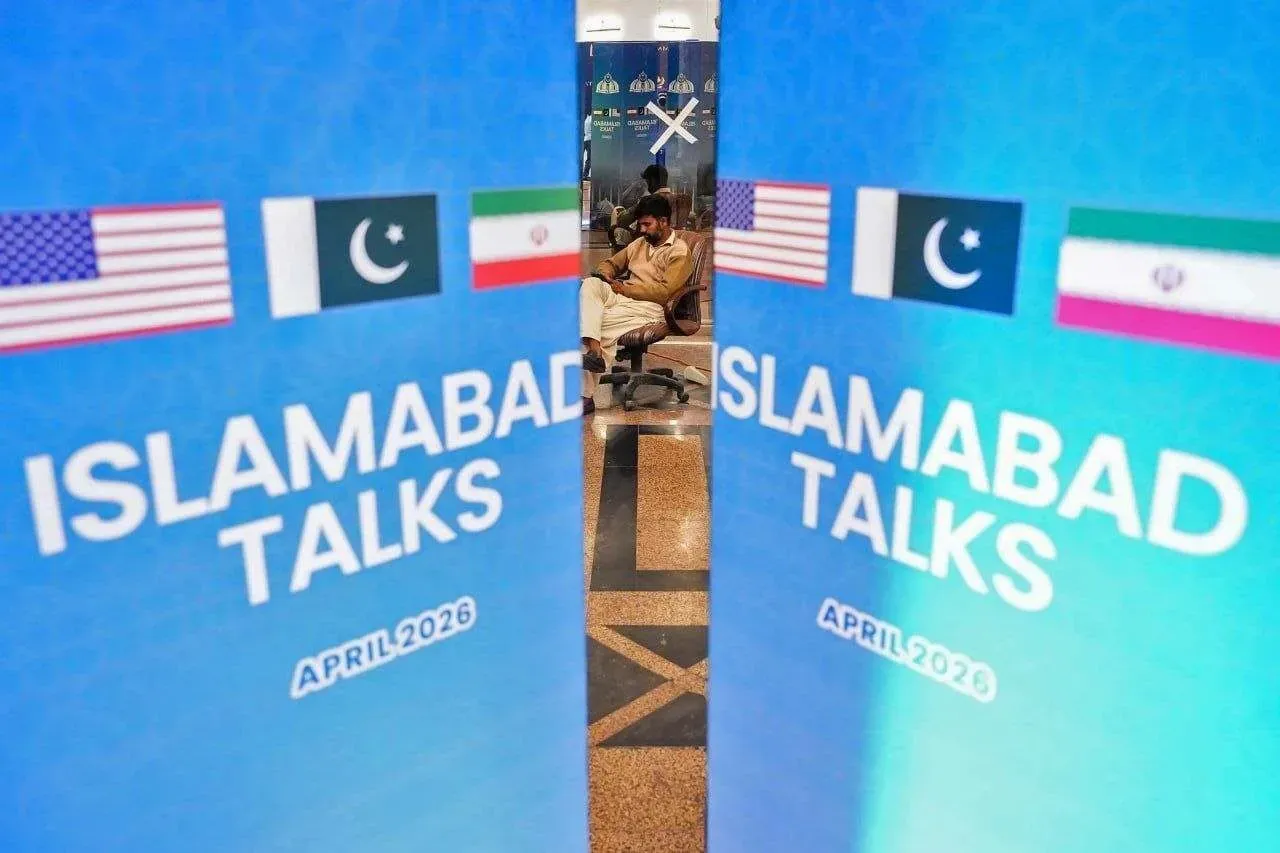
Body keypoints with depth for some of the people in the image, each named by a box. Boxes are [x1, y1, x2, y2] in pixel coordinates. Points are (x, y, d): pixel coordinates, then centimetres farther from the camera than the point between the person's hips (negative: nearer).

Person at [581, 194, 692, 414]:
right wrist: (604, 272, 5)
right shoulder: (640, 243, 23)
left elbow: (664, 291, -13)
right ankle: (594, 349, -42)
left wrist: (625, 288, -12)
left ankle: (586, 395, -24)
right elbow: (611, 262, 31)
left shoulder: (680, 252, -1)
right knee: (590, 284, -24)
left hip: (648, 307, -7)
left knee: (599, 323, -29)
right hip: (621, 296, 7)